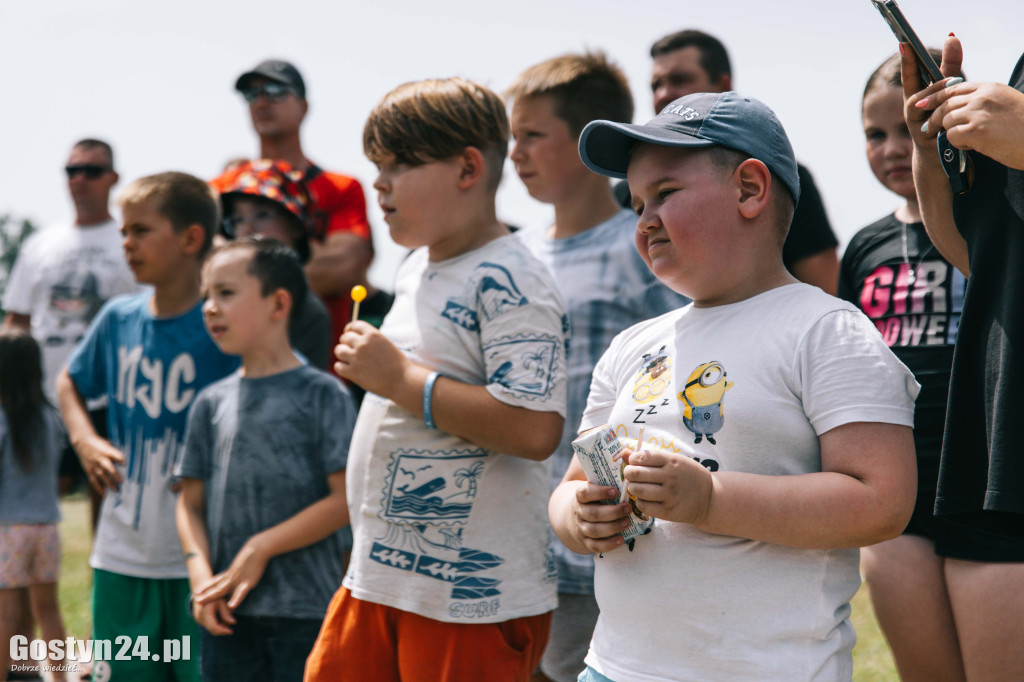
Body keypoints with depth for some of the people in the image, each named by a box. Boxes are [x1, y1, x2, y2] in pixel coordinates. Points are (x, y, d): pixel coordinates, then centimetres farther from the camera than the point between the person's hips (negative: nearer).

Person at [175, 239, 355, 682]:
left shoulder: (322, 393, -2)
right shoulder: (212, 403, 11)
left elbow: (346, 498, -9)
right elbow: (191, 501, 11)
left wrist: (261, 548, -9)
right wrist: (201, 576, -5)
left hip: (306, 611, -4)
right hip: (228, 614, 4)